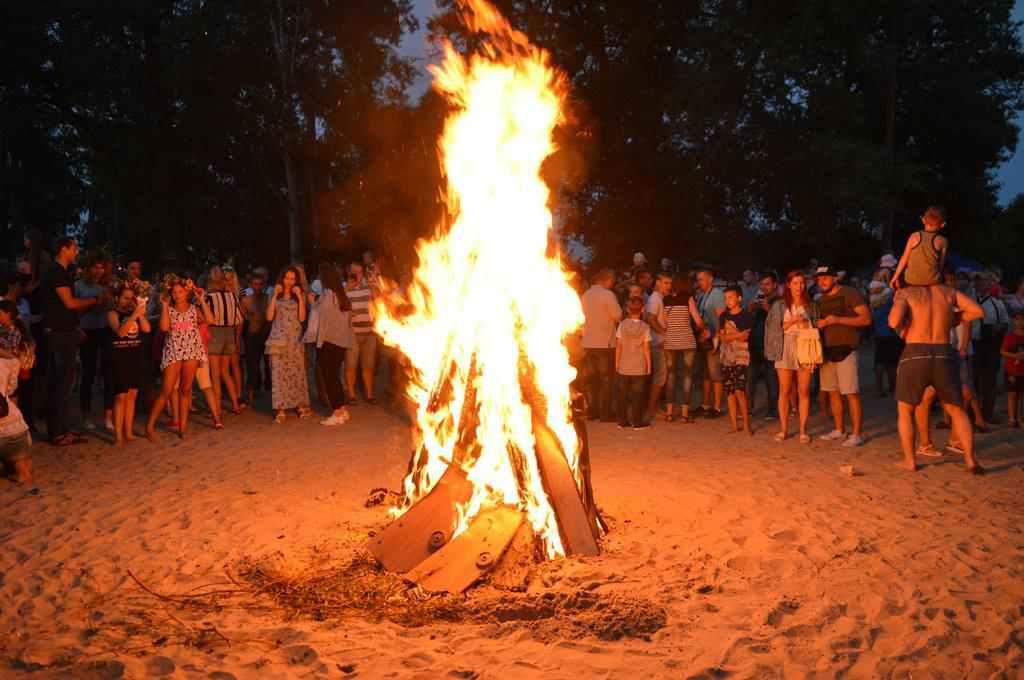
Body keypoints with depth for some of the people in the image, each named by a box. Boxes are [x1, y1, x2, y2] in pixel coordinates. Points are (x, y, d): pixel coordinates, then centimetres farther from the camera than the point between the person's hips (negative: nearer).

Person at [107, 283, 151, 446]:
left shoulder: (135, 312, 10)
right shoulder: (113, 313, -4)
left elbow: (147, 329, -2)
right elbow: (120, 331, -21)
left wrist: (141, 313, -12)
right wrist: (135, 314, -26)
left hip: (136, 356, 5)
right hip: (120, 357, -5)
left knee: (132, 395, 9)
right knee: (120, 396, -6)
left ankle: (128, 432, 17)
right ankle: (118, 436, -3)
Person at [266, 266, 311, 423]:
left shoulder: (300, 295, 7)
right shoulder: (275, 295, 7)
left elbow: (302, 318, -4)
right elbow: (269, 317, -5)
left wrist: (300, 297, -11)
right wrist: (274, 296, -9)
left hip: (295, 338, 1)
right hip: (279, 338, -1)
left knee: (297, 371, 4)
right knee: (279, 373, -6)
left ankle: (300, 405, 14)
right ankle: (280, 409, -8)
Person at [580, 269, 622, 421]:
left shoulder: (585, 295, 6)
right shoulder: (608, 295, -12)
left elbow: (583, 317, 11)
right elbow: (619, 317, -11)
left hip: (588, 343, 6)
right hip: (605, 343, -6)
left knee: (590, 378, 11)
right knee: (605, 379, 2)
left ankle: (592, 411, 14)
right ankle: (604, 412, 4)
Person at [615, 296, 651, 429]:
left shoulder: (622, 325, -5)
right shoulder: (645, 327, -9)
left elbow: (618, 346, -3)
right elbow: (646, 349, -8)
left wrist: (617, 363, 7)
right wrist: (649, 366, 1)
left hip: (624, 367, 2)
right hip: (639, 368, -2)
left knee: (623, 394, 11)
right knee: (637, 395, 4)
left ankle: (622, 421, 14)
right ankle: (637, 422, 7)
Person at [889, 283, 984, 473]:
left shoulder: (905, 293, 0)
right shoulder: (947, 291, 12)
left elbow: (894, 321, -17)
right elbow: (977, 311, 8)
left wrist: (901, 328, 5)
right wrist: (951, 321, 18)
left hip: (915, 357, -2)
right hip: (944, 357, 3)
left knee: (905, 411, 17)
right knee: (957, 411, 19)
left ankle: (909, 461, 11)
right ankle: (970, 460, 8)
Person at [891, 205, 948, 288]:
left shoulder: (914, 236, -2)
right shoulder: (942, 241, -4)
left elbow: (904, 259, 0)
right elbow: (941, 264, 0)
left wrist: (895, 277, 6)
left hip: (911, 281, 1)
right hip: (932, 281, -1)